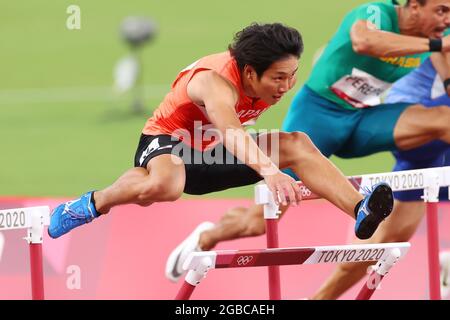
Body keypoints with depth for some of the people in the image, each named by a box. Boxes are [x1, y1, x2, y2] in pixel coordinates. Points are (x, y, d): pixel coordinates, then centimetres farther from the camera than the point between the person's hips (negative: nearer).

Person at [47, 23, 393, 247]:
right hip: (167, 139, -7)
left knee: (298, 143, -13)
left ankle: (361, 211, -20)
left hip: (214, 154, 7)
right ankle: (93, 204, -15)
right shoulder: (217, 82, -35)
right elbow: (229, 129, -58)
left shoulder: (271, 81, -11)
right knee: (164, 186, -43)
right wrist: (268, 169, -74)